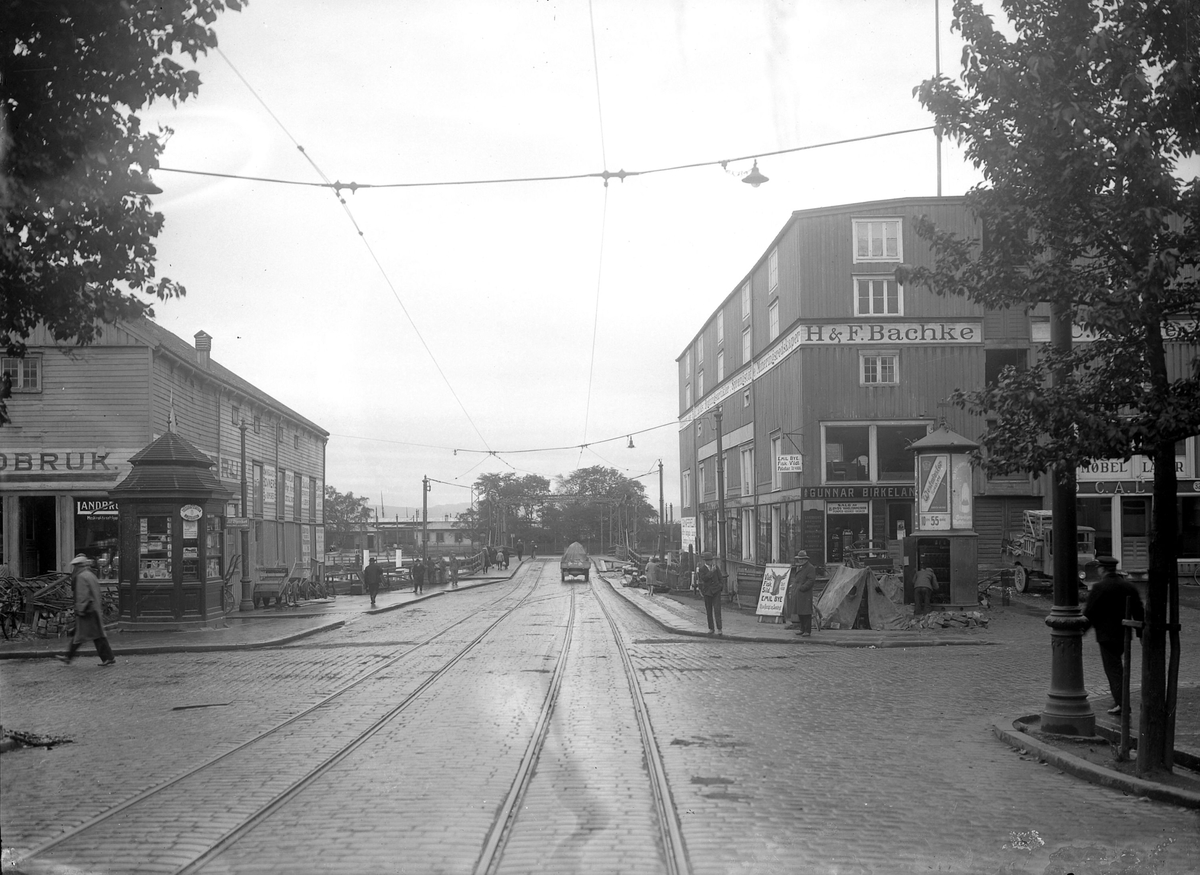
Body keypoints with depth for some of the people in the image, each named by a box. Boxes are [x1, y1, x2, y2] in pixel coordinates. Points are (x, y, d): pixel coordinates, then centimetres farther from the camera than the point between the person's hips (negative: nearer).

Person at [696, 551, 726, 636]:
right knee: (709, 611, 8)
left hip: (716, 591, 0)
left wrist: (722, 586, 9)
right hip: (707, 592, 0)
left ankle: (719, 629, -12)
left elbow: (720, 577, 11)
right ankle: (711, 628, 19)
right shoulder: (702, 569, -6)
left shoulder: (715, 566, 2)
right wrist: (711, 571, -24)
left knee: (717, 610, -9)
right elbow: (704, 578, -22)